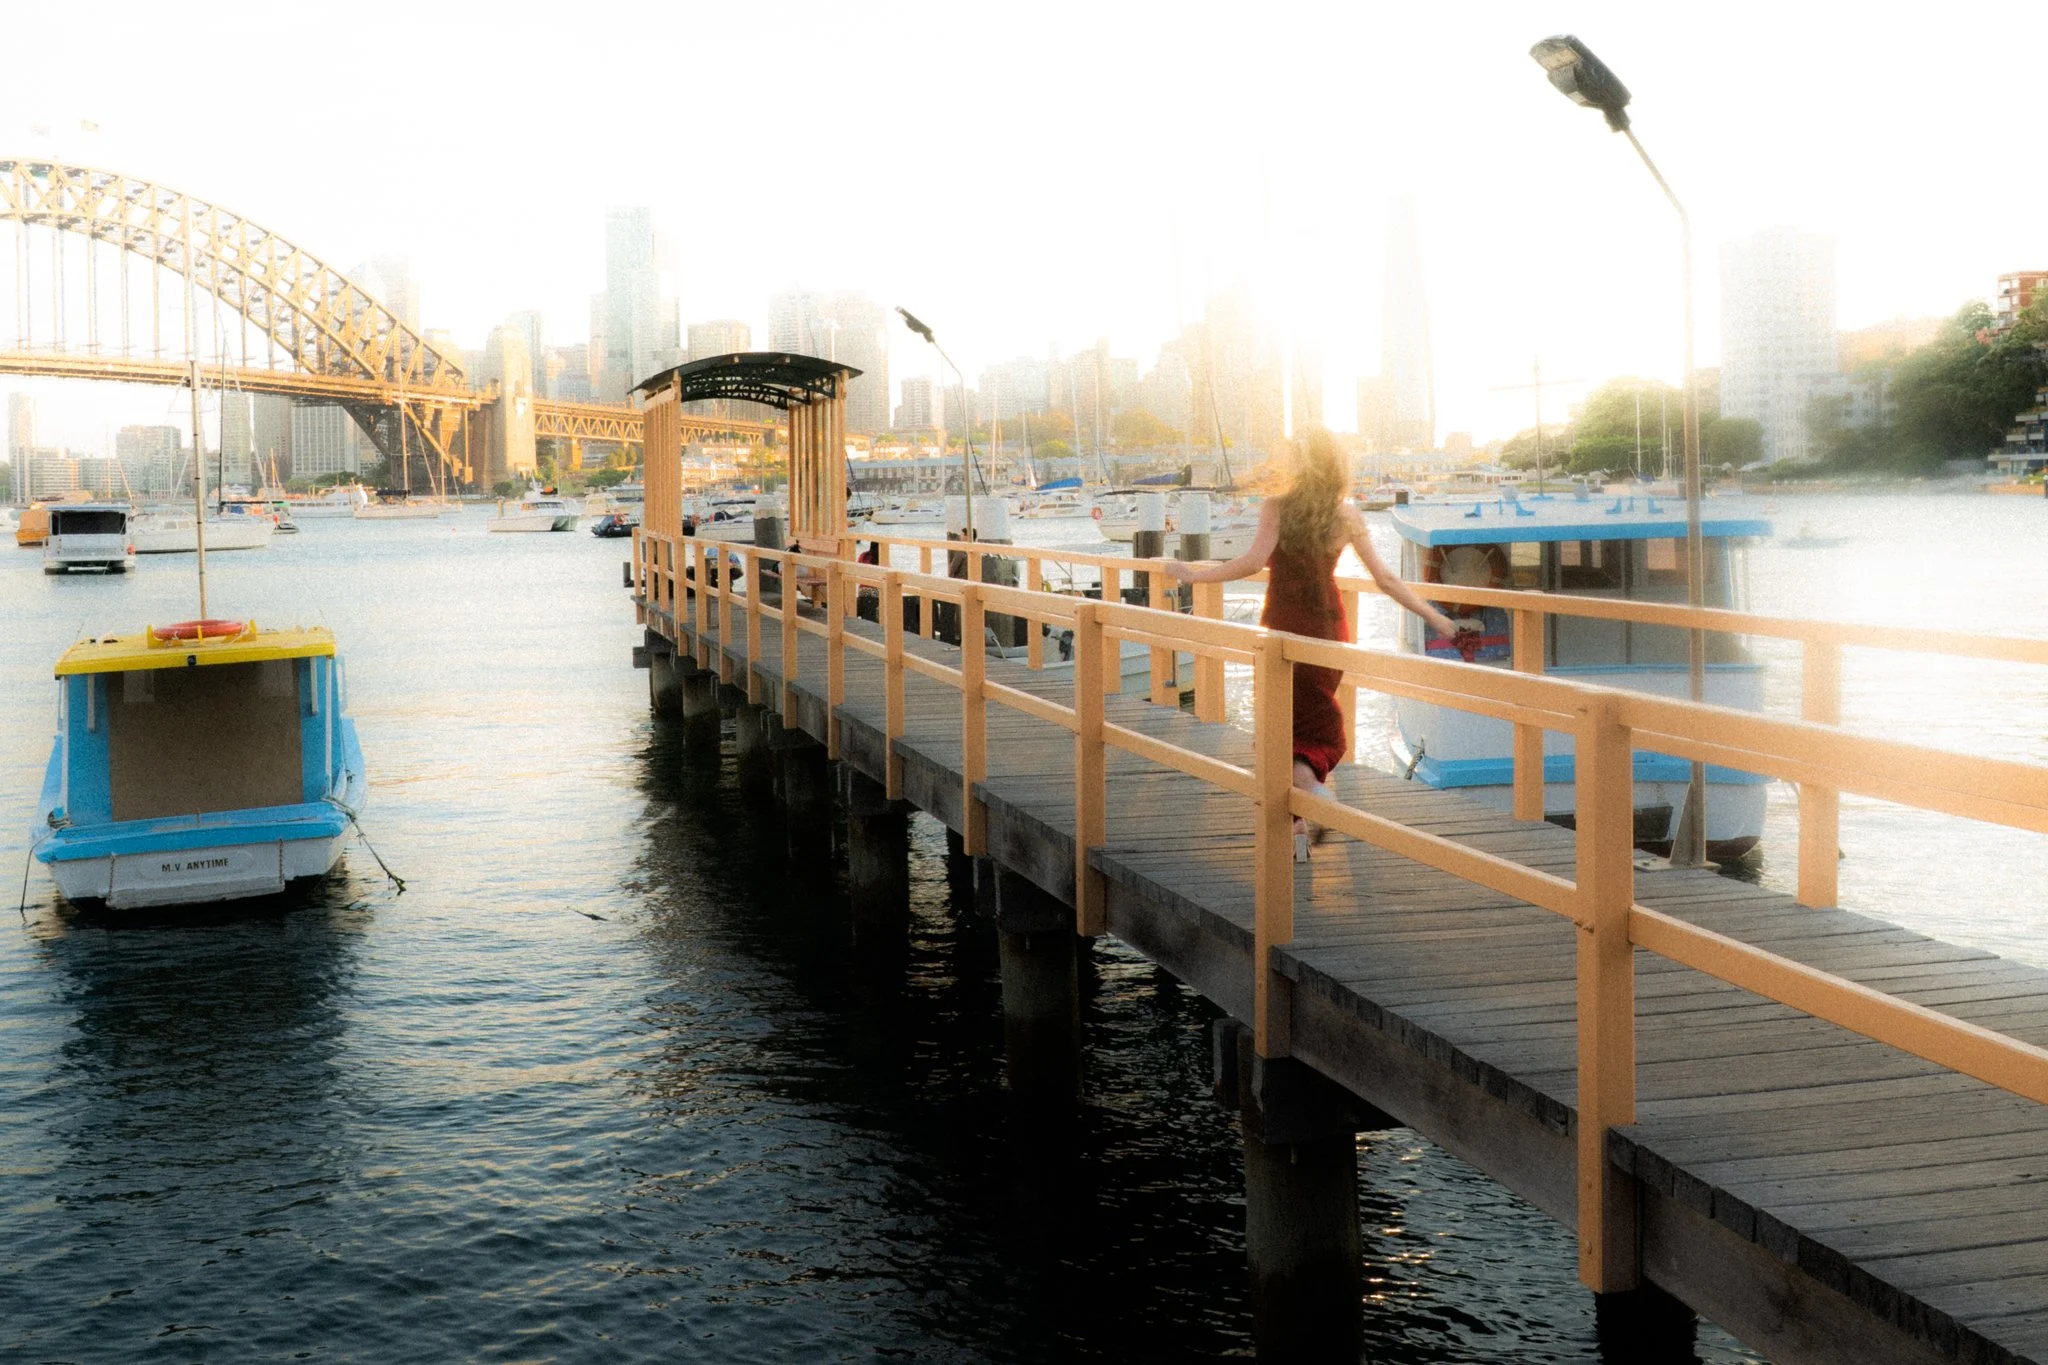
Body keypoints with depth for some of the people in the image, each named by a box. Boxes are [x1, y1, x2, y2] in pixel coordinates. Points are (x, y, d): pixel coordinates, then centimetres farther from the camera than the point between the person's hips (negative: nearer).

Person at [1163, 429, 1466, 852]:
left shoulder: (1277, 508, -9)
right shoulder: (1348, 515, 1)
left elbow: (1253, 562, -21)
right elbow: (1385, 579, 1)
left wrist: (1192, 575, -13)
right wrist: (1433, 616, 10)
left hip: (1282, 626, -3)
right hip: (1330, 627, 3)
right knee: (1317, 724, 19)